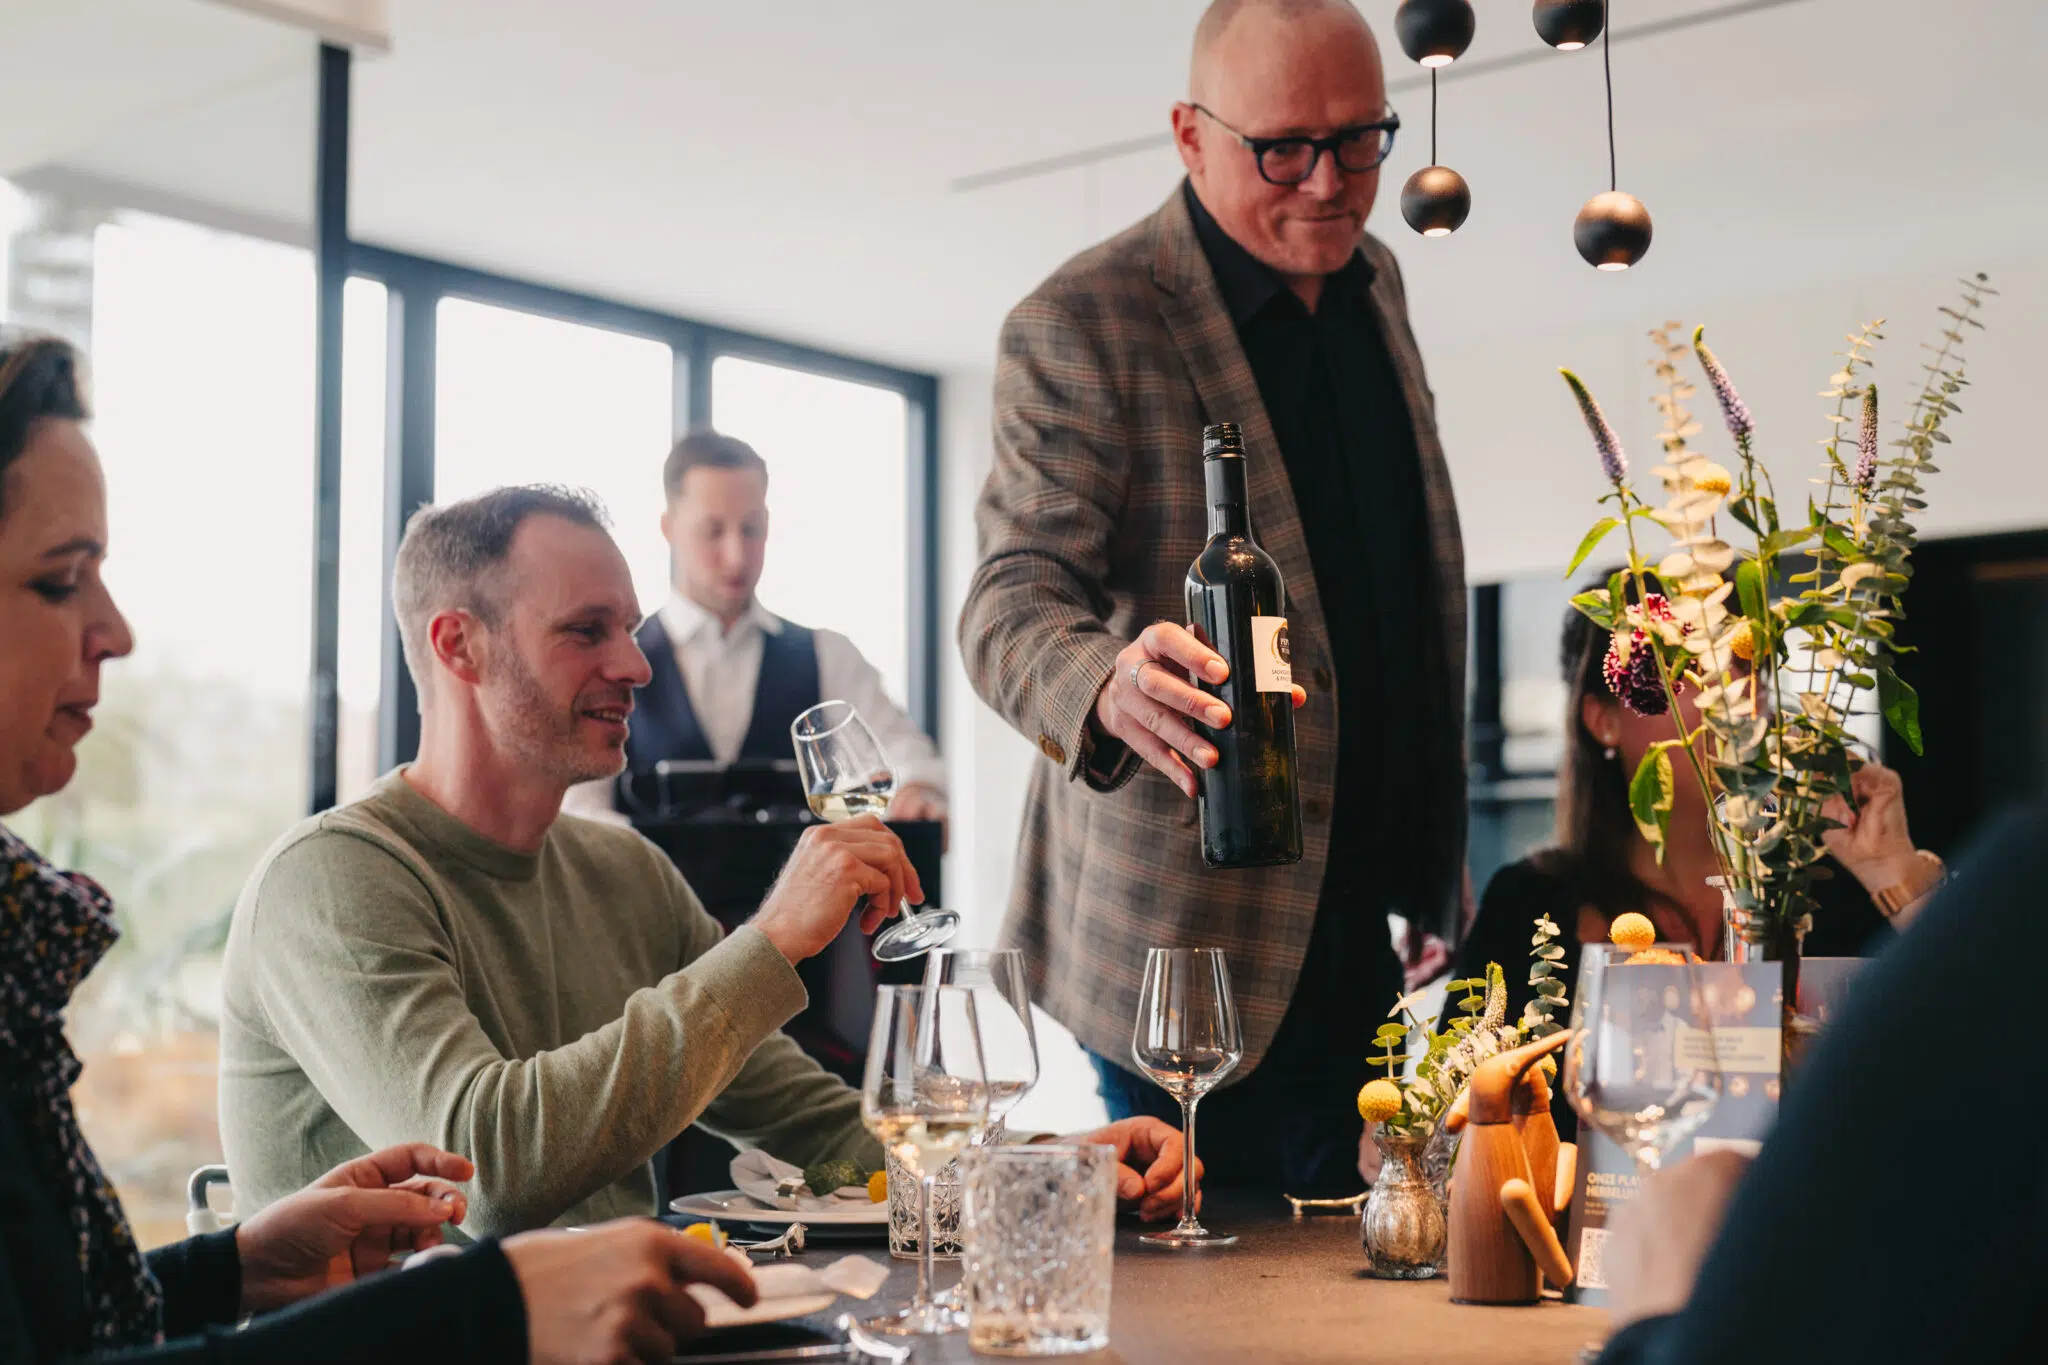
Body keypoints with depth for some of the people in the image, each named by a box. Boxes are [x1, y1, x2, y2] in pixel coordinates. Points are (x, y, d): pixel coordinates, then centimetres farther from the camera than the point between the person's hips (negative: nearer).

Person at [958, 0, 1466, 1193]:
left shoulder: (1374, 281, 11)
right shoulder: (1080, 328, -13)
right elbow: (1013, 598, -18)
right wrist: (1108, 684, -42)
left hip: (1388, 914, 7)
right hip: (1199, 939, -6)